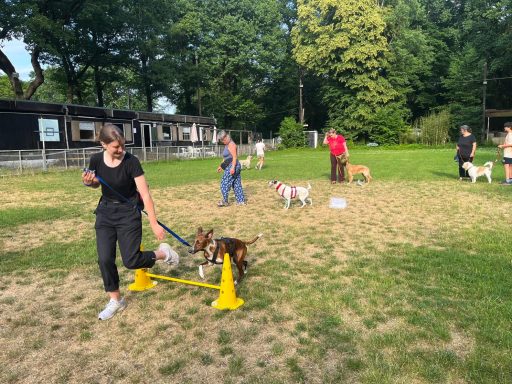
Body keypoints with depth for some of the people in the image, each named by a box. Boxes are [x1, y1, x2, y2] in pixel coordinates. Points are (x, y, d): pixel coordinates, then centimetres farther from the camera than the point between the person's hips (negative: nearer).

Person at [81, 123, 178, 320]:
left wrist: (154, 223, -22)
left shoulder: (131, 162, -21)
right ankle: (116, 300, 20)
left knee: (131, 261, -7)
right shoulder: (96, 160, -9)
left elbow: (145, 194, -21)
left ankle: (163, 253, 21)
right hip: (105, 212, 4)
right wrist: (88, 182, -12)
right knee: (105, 260, 0)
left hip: (129, 212, -4)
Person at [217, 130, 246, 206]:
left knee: (224, 184, -3)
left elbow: (234, 157, -20)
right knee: (237, 184, 10)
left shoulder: (231, 145, -12)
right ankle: (241, 201, 13)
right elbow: (226, 158, 24)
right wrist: (221, 166, 25)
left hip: (232, 166, -10)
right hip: (230, 167, 10)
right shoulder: (227, 145, 18)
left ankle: (224, 201, 4)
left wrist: (233, 167, -27)